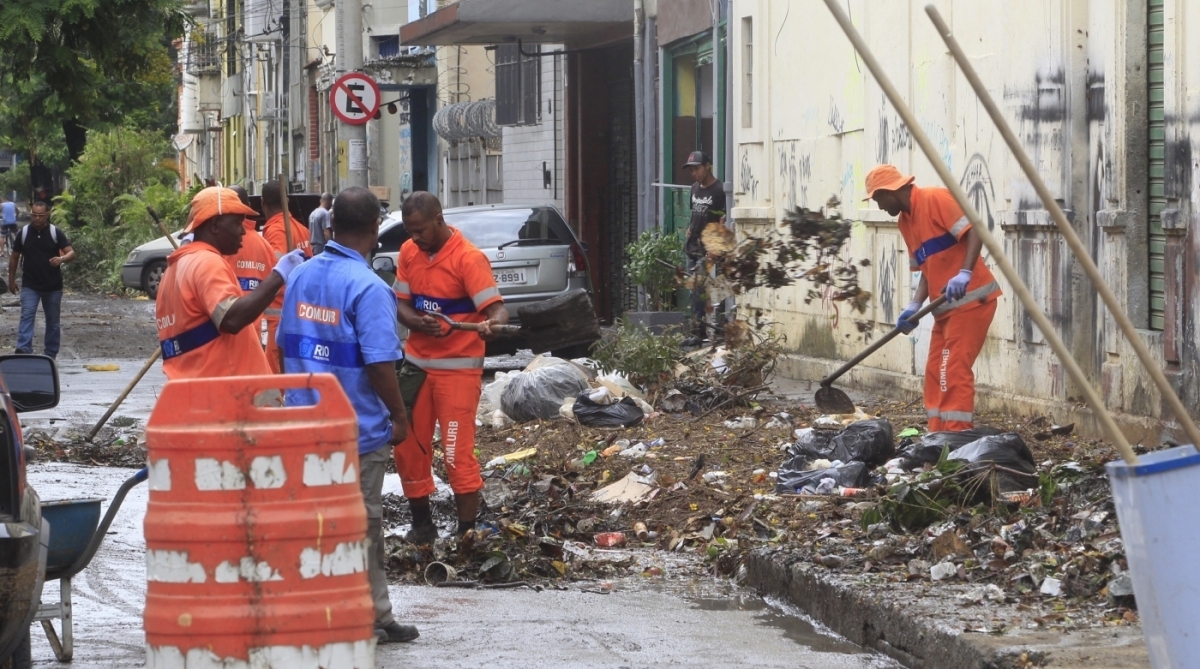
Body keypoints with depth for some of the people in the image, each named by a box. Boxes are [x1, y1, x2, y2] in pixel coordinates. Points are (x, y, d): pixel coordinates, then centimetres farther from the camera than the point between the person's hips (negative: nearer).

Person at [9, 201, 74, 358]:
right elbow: (14, 257, 9)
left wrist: (62, 259, -32)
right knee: (27, 316, -15)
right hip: (30, 286, 0)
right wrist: (11, 280, 9)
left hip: (53, 286, 0)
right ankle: (23, 350, -24)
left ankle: (51, 354, 18)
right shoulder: (23, 233, 0)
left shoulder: (56, 233, -4)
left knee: (53, 321, 8)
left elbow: (71, 253, -9)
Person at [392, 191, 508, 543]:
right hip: (416, 363, 7)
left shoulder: (469, 258, -15)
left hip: (457, 367, -7)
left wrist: (491, 323, -46)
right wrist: (418, 322, -18)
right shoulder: (409, 253, 4)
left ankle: (468, 535, -3)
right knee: (409, 448, 11)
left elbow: (496, 308, -22)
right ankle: (421, 524, 27)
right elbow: (400, 302, 5)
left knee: (458, 453, -9)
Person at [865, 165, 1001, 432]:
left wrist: (965, 274, -30)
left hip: (971, 299, -10)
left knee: (954, 372, -13)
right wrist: (914, 306, 2)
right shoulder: (905, 221, 15)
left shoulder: (935, 199, -11)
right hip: (947, 306, 10)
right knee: (935, 374, 10)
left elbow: (974, 231, -19)